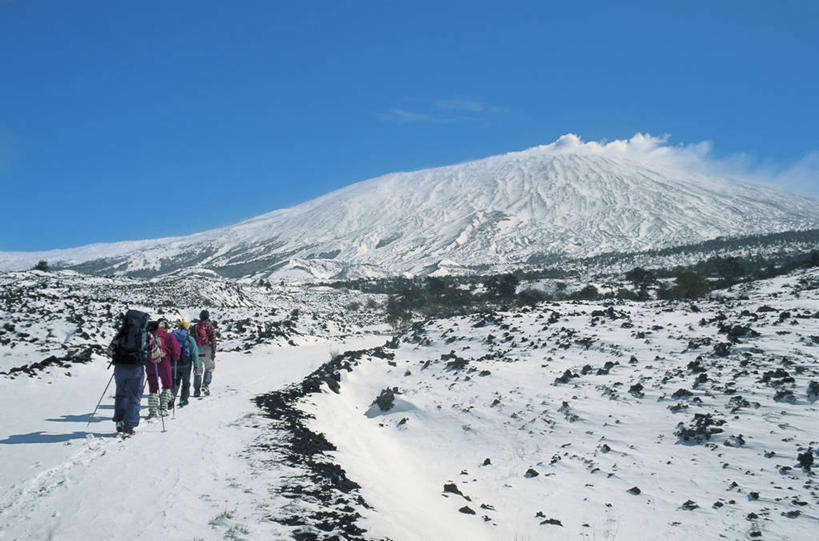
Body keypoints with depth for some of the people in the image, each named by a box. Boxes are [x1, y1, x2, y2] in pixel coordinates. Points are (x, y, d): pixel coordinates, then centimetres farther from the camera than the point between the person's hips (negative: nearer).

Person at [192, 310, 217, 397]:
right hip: (207, 351, -3)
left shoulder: (195, 327, 8)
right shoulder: (210, 327, -2)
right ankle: (205, 385, -7)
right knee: (209, 369, 12)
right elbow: (213, 340, -8)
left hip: (197, 352, 3)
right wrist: (213, 352, -7)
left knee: (197, 371, 9)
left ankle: (196, 391, 5)